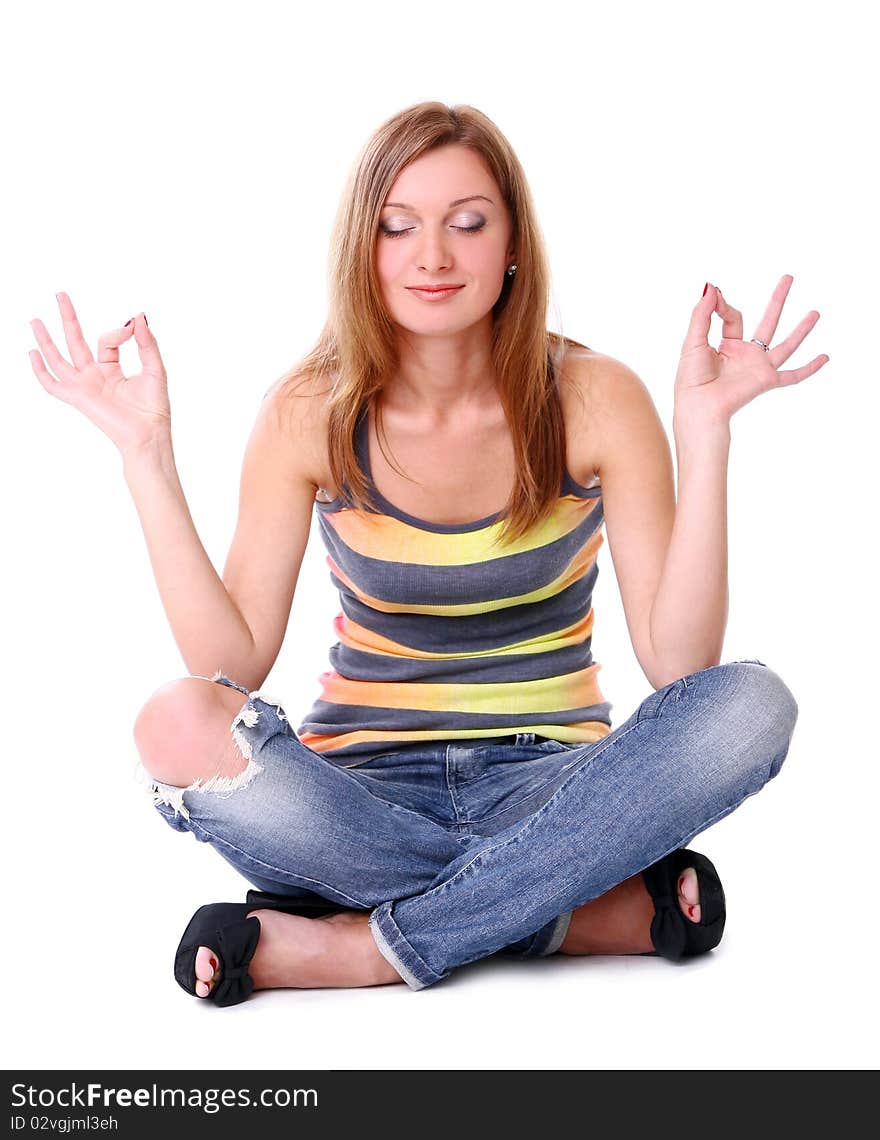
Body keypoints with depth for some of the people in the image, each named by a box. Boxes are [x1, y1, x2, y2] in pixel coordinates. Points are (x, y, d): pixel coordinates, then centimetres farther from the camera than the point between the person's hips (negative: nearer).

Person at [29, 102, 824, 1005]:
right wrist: (146, 453, -12)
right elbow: (231, 665, -9)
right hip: (364, 794, 0)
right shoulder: (311, 414, -2)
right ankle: (612, 913, -22)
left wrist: (705, 429, -19)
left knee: (751, 704, -28)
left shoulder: (592, 397, -5)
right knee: (178, 728, -30)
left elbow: (679, 663, -13)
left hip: (547, 785, 0)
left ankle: (367, 946, -24)